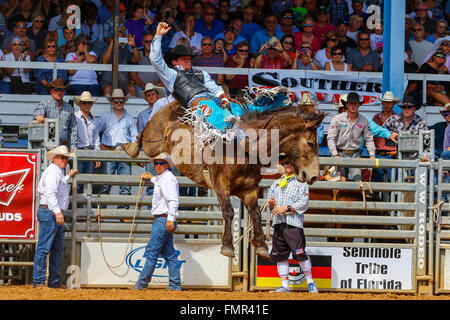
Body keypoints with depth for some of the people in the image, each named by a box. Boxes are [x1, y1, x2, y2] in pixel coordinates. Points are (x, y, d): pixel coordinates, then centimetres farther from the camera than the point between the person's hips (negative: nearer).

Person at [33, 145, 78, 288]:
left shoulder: (59, 172, 20)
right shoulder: (52, 172, -12)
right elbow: (50, 193, -25)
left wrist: (69, 177, 42)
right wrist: (57, 212, -33)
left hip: (56, 215, 11)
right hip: (49, 213, -11)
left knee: (57, 248, 13)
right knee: (44, 248, -10)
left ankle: (54, 281, 18)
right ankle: (38, 281, -11)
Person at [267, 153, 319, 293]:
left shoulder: (301, 183, 8)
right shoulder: (276, 183, 23)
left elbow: (303, 204, -4)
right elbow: (270, 206, 20)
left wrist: (287, 208, -14)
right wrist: (271, 203, -4)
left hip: (294, 223, -5)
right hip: (278, 223, 5)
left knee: (300, 254, -13)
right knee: (280, 255, 2)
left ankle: (310, 282, -1)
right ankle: (285, 286, 6)